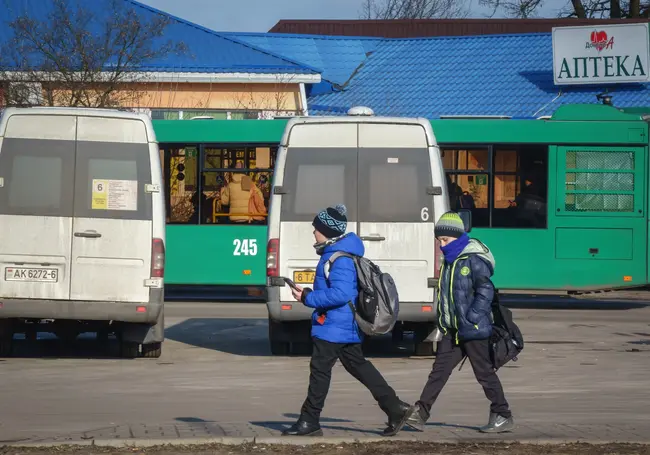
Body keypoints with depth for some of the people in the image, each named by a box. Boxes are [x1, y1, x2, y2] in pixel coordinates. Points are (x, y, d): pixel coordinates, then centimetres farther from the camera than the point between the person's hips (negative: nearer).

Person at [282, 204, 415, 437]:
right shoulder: (334, 253, 13)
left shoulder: (340, 259, -21)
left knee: (319, 369, -4)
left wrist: (308, 298, -23)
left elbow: (340, 294, -30)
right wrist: (310, 294, 15)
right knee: (358, 366, 16)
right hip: (347, 326, 11)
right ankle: (396, 409, 16)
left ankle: (309, 422, 3)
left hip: (334, 327, -11)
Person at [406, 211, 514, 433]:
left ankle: (503, 417, 11)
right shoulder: (450, 261, 13)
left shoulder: (474, 260, -14)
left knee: (484, 372, 0)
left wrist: (470, 320, -21)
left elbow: (485, 291, -19)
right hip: (453, 330, 8)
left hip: (473, 330, -8)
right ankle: (420, 414, 0)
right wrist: (443, 320, 16)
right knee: (439, 370, 3)